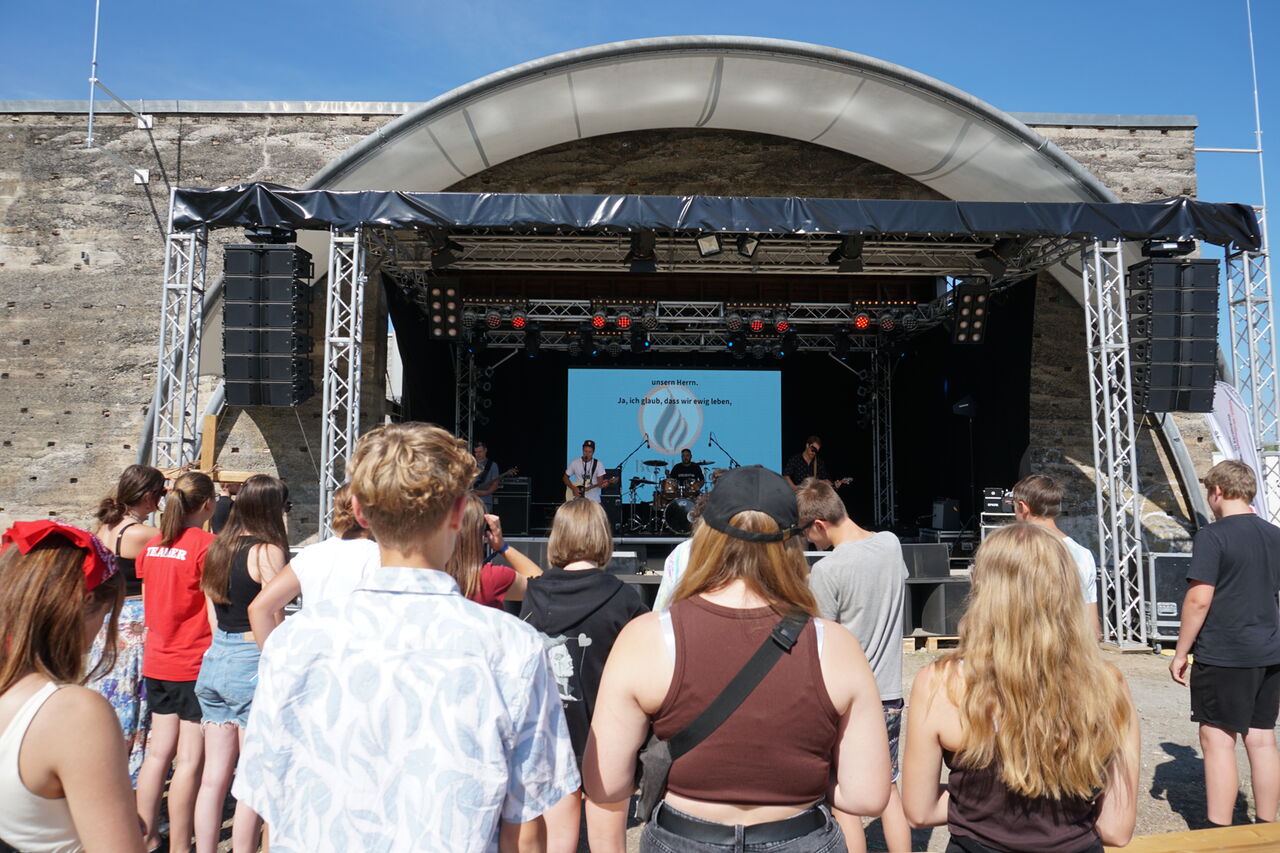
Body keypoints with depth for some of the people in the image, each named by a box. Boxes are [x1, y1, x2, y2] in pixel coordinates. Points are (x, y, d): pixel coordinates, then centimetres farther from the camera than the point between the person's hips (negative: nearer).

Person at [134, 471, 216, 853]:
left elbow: (148, 603, 14)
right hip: (195, 664, -7)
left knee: (159, 751, 15)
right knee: (190, 758, 1)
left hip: (157, 661, 7)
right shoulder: (205, 544, -16)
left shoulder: (153, 545, 6)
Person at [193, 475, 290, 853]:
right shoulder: (268, 551, -13)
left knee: (214, 776, 13)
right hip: (251, 665, -7)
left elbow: (213, 613, 15)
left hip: (215, 657, 7)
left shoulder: (218, 547, 8)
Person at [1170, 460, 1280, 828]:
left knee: (1218, 740, -1)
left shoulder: (1212, 536, -13)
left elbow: (1199, 599, -17)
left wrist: (1180, 652, -10)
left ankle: (1219, 835, 5)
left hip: (1223, 655, -7)